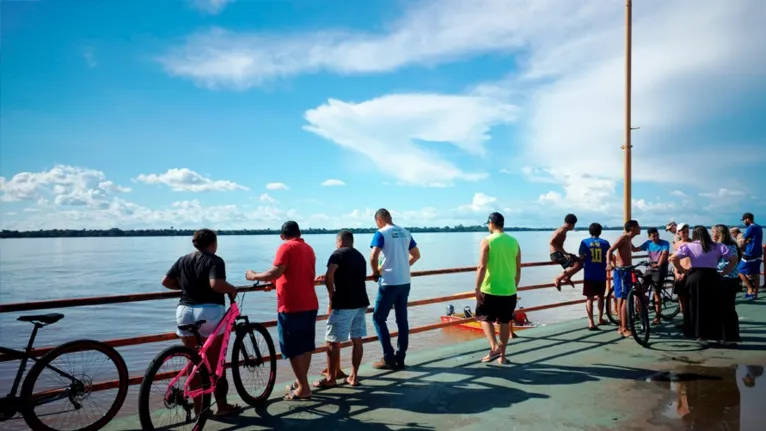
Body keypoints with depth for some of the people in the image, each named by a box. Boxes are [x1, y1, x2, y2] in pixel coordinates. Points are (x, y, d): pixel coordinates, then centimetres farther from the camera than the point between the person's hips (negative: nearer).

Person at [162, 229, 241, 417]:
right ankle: (222, 406, 15)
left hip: (184, 312, 6)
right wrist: (232, 289, -8)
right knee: (215, 363, 6)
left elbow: (166, 281, 11)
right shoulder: (215, 261, -9)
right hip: (209, 312, -5)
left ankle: (198, 406, 22)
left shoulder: (183, 260, 11)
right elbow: (215, 284, -25)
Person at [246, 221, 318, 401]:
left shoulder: (286, 247, -9)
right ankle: (301, 382, 26)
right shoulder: (309, 249, 14)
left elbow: (275, 273, -21)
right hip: (310, 305, 8)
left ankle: (303, 388, 4)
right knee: (305, 346, 15)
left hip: (292, 306, -8)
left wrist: (254, 276, -5)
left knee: (293, 349, 1)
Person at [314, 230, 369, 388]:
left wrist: (332, 295, -9)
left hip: (343, 304, -8)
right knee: (357, 340, 11)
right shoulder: (360, 256, 17)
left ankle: (331, 378, 8)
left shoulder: (338, 254, -6)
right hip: (360, 302, 8)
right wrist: (329, 279, 32)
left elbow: (329, 277, -22)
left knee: (333, 341, 2)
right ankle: (354, 376, 17)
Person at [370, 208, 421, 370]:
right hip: (405, 283, 7)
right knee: (402, 320, 10)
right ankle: (400, 359, 15)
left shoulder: (381, 233, -8)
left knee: (378, 318, 5)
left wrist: (376, 272, -3)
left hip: (389, 283, -6)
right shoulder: (405, 233, 11)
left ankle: (389, 358, 4)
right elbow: (416, 255, 18)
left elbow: (373, 257, -19)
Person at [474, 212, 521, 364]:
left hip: (490, 289, -4)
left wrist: (477, 288, -11)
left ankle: (494, 347, -5)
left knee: (484, 318, 13)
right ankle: (502, 355, 21)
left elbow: (482, 267, -16)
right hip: (509, 290, 4)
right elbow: (518, 270, 9)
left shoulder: (487, 241, -9)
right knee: (505, 321, 15)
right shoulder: (514, 242, 5)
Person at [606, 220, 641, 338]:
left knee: (621, 299, 13)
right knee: (625, 299, -11)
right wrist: (609, 264, -38)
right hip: (621, 272, -10)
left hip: (626, 271, 10)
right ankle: (624, 329, -10)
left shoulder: (628, 240, 16)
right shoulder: (623, 238, -12)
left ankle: (621, 326, 20)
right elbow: (609, 251, -23)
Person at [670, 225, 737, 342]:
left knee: (697, 306, 8)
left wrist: (682, 270, 5)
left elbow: (673, 258, -7)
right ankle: (715, 334, 17)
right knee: (714, 307, 13)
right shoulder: (717, 246, 13)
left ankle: (700, 334, 10)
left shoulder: (689, 245, 4)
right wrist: (724, 272, 10)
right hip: (713, 277, 2)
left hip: (695, 277, -2)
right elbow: (734, 259, 7)